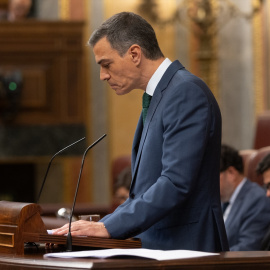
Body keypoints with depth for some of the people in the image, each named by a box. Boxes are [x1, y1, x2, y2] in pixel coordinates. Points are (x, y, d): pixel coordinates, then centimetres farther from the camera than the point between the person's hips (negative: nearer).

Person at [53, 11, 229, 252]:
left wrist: (109, 227, -18)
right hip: (156, 246, 8)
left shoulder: (187, 92, -11)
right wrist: (101, 227, 8)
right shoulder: (157, 97, 18)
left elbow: (175, 184, -20)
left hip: (185, 249, -8)